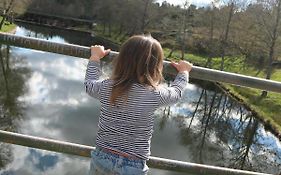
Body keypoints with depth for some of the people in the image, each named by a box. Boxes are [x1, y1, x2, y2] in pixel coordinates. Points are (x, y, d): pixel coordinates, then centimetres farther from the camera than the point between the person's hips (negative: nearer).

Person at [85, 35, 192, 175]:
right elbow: (176, 92, 5)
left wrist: (95, 57, 26)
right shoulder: (154, 94, -18)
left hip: (102, 157, 3)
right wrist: (184, 71, 23)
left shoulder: (106, 87, -11)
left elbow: (89, 84, 14)